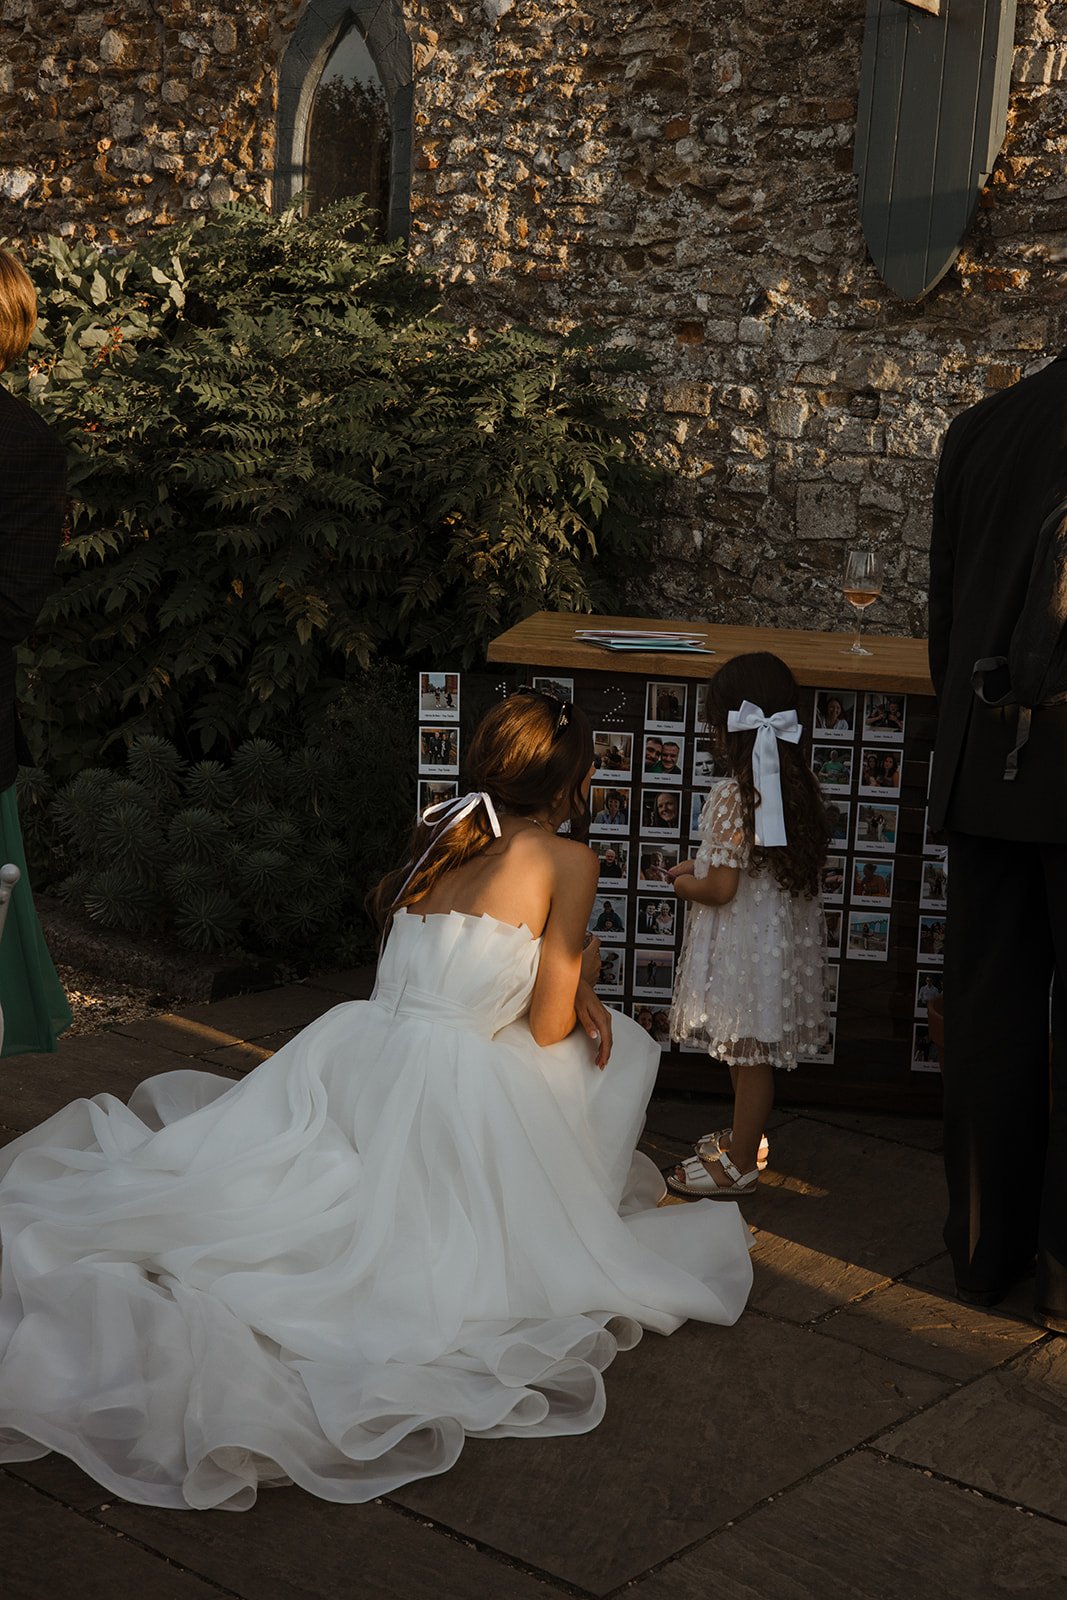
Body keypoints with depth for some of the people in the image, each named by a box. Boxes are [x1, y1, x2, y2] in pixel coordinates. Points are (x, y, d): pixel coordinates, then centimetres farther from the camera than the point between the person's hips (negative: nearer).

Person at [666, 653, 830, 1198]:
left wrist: (685, 885, -3)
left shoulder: (731, 797, -24)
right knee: (754, 1051, 22)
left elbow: (722, 889, -23)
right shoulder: (799, 786, 0)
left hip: (744, 943, -8)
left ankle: (739, 1164, 17)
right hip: (786, 934, 8)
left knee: (748, 1054, 4)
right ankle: (748, 1136, 38)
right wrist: (702, 865, 14)